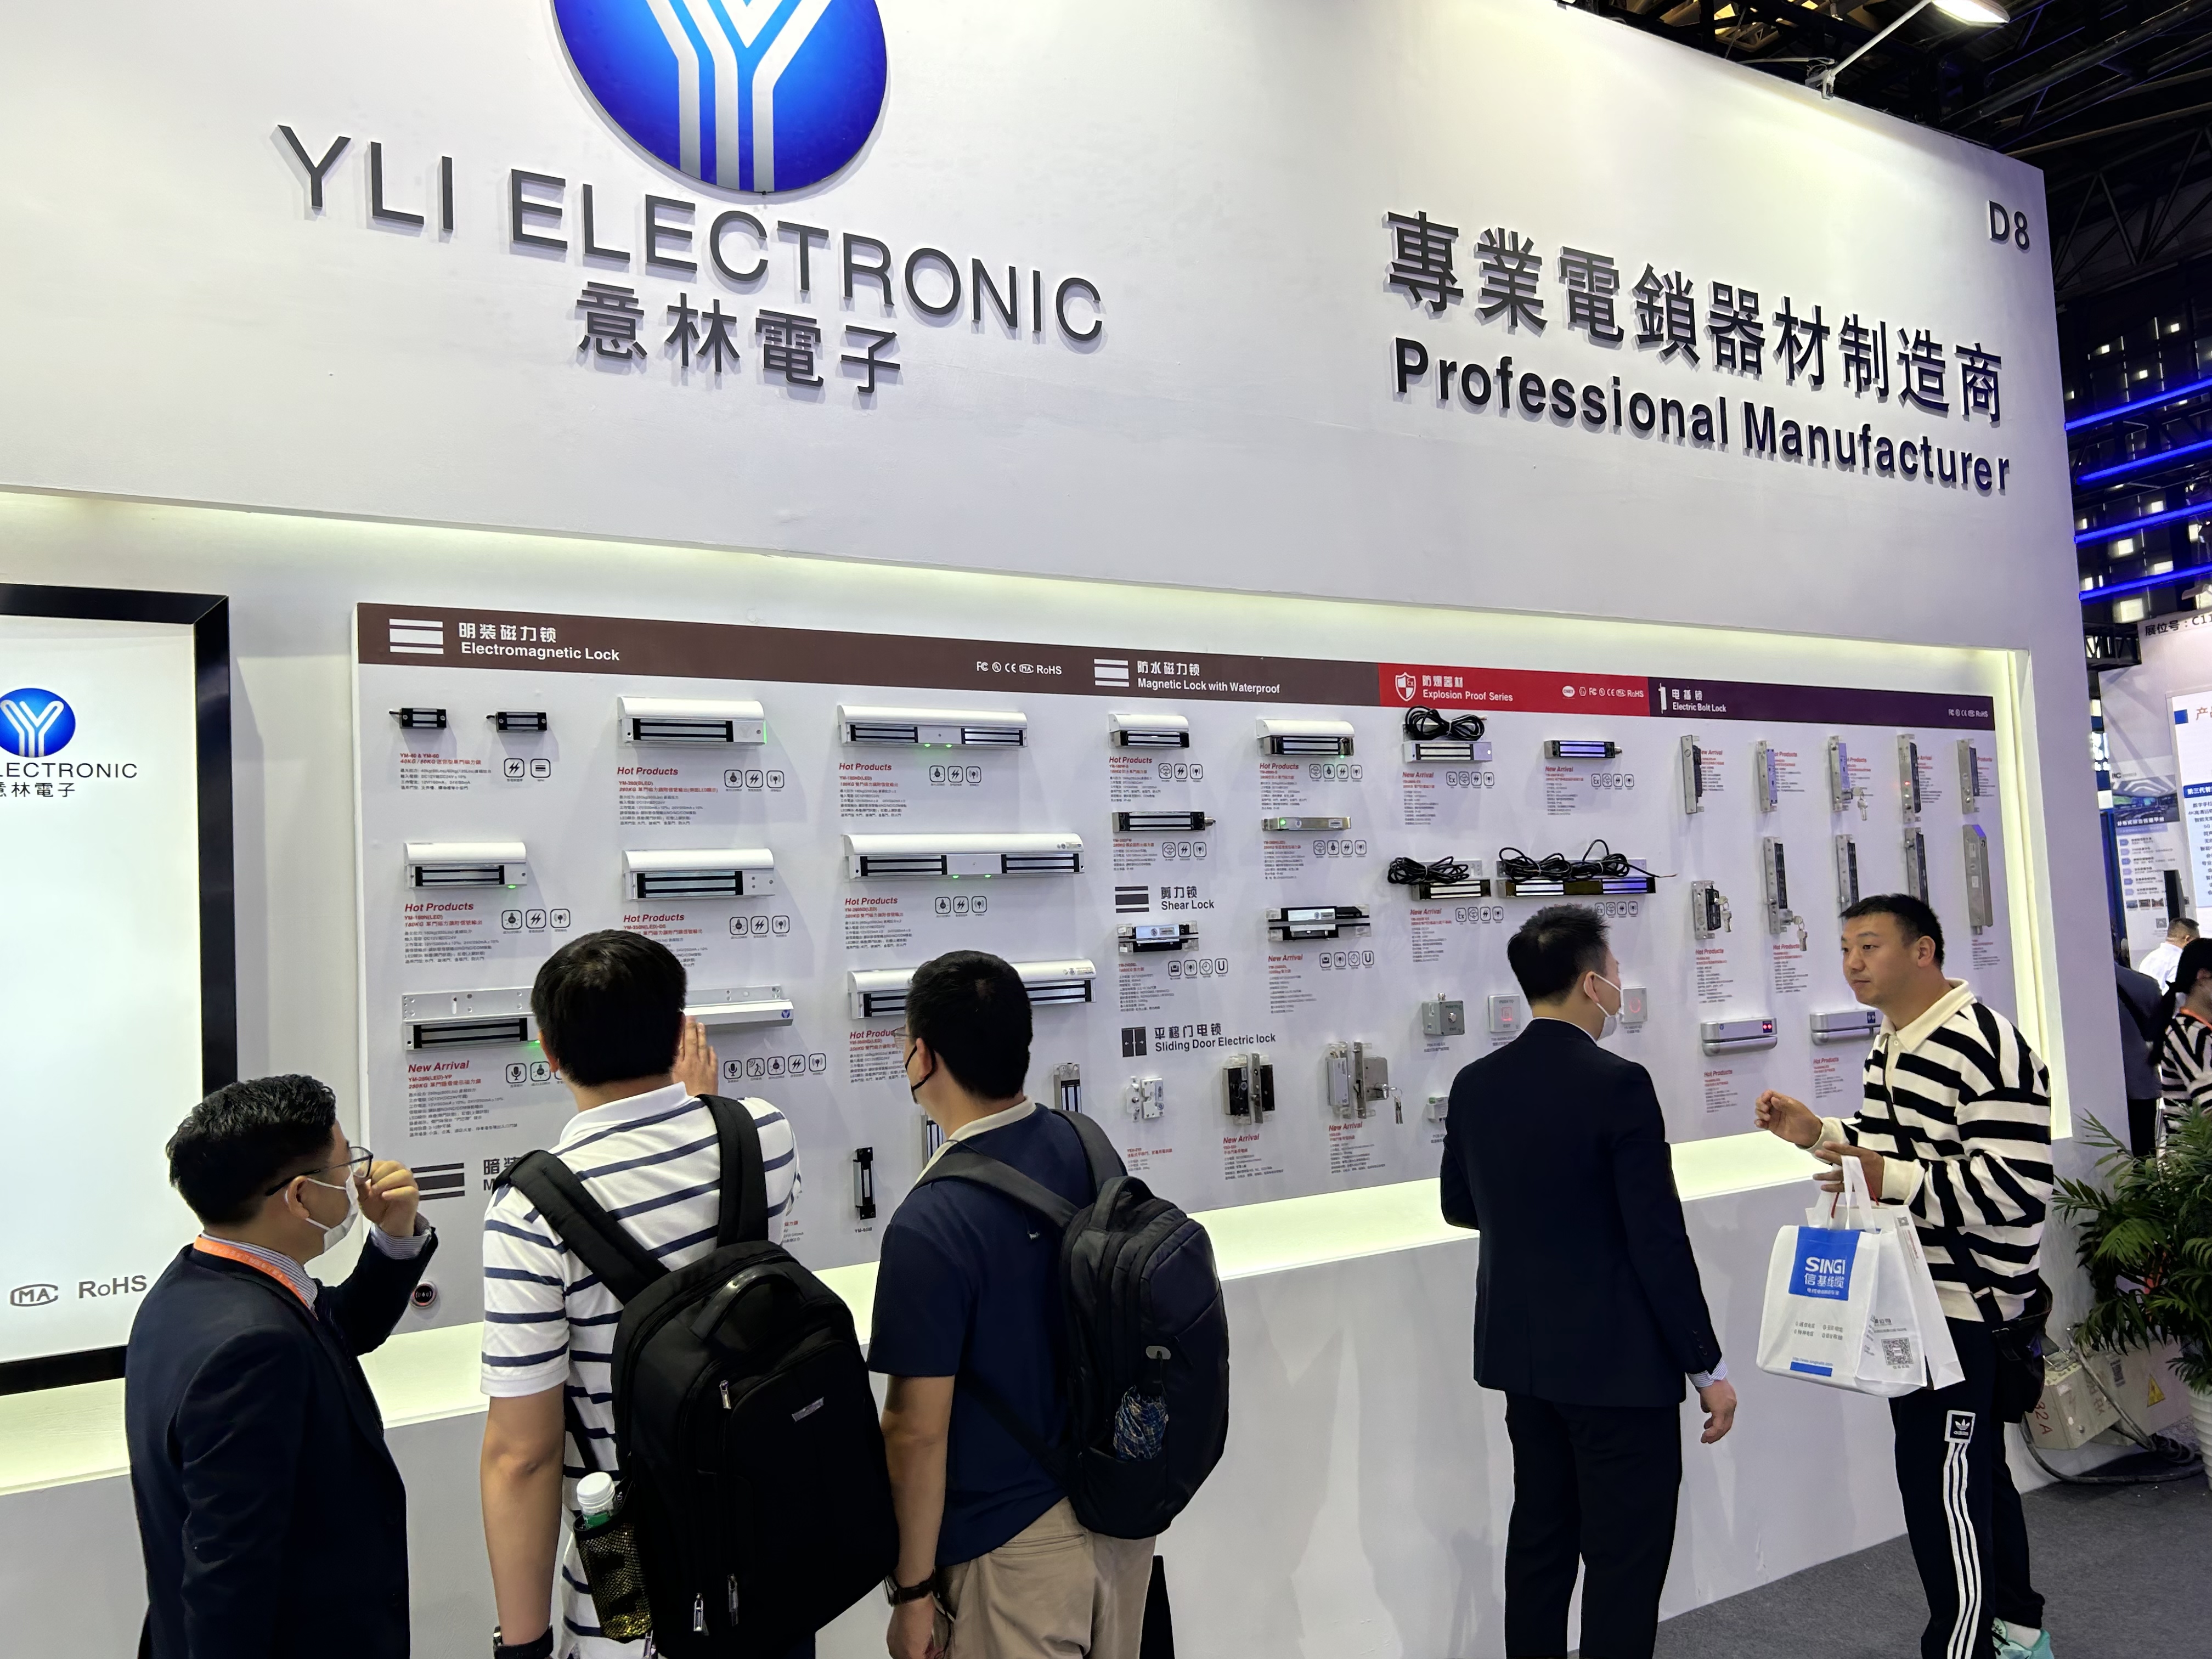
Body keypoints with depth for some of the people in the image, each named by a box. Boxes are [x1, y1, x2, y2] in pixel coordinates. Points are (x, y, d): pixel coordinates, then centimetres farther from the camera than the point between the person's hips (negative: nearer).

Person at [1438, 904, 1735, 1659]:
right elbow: (1659, 1240, -18)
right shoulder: (1618, 1084, -19)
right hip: (1616, 1360, -7)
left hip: (1522, 1351, 7)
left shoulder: (1474, 1084, 0)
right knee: (1624, 1559, 6)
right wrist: (1707, 1368, -8)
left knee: (1541, 1537, 19)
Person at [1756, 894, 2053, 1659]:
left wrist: (1892, 1180, -30)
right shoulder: (1890, 1044, 11)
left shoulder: (1986, 1047, -20)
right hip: (1913, 1299, 10)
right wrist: (1819, 1132, 6)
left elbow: (2019, 1186, -24)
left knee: (1939, 1481, -5)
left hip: (1967, 1303, -10)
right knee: (1977, 1473, 21)